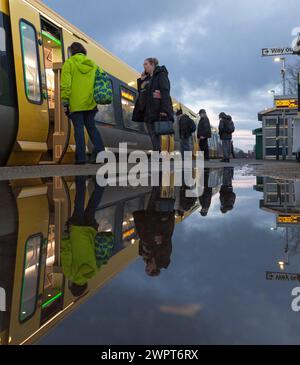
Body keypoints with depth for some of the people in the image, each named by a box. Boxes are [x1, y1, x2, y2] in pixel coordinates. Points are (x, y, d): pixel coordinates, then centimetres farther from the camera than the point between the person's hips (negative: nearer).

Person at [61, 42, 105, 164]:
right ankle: (100, 153, 3)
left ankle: (81, 157, -2)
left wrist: (65, 102, -7)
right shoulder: (93, 65, 13)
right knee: (91, 127, 11)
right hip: (90, 103, 4)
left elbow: (65, 84, -8)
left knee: (79, 129, -1)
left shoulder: (69, 63, -1)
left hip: (75, 103, -4)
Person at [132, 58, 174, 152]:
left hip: (157, 111, -8)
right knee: (153, 136, 5)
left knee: (156, 136, -13)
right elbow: (141, 93, 24)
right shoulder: (147, 78, 23)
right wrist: (141, 80, 13)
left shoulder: (161, 75, 0)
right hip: (148, 112, 8)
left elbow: (165, 93, -12)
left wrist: (164, 110, -23)